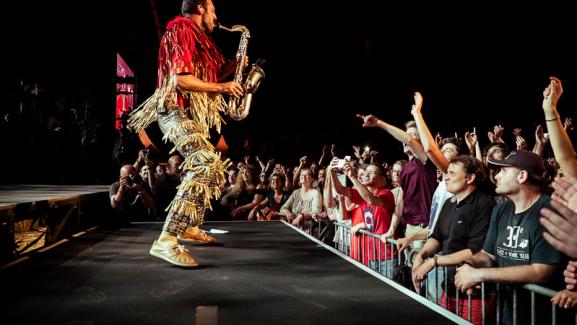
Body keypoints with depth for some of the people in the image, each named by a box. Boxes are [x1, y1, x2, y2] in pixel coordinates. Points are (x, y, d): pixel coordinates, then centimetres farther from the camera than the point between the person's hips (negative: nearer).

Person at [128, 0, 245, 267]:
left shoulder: (198, 37, 23)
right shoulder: (182, 30, -10)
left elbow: (206, 76, 22)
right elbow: (182, 79, -20)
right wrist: (222, 88, -12)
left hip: (193, 114, 11)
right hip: (177, 112, -11)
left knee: (206, 166, 21)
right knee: (207, 165, -27)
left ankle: (189, 227, 32)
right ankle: (166, 241, -33)